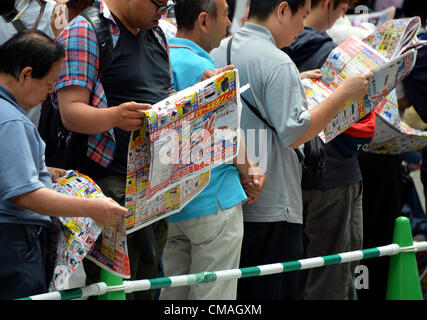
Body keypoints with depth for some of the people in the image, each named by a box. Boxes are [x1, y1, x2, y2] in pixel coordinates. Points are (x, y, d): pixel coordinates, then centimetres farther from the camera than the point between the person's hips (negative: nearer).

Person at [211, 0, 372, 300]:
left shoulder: (217, 53, 9)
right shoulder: (278, 63, -15)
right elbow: (294, 134, -18)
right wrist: (344, 92, -11)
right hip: (270, 208, -8)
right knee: (273, 291, -2)